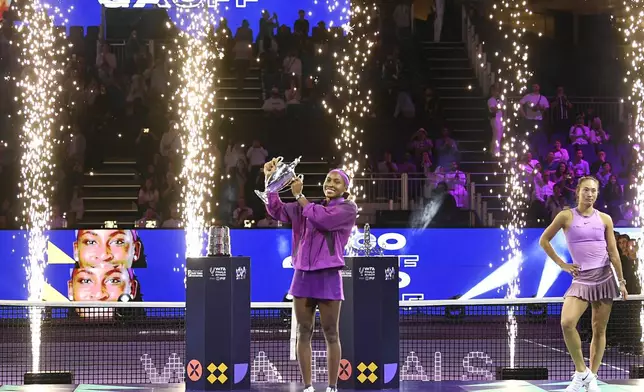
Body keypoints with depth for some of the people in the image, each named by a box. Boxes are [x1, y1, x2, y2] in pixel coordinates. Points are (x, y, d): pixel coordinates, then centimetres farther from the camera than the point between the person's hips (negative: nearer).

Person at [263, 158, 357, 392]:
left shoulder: (348, 208, 2)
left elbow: (323, 219, -14)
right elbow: (277, 212, 12)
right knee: (304, 332, 3)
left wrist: (299, 196, -6)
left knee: (330, 333, -1)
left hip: (328, 277, -4)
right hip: (303, 275, 5)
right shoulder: (309, 207, 16)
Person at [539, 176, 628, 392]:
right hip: (581, 279, -2)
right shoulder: (566, 216, -1)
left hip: (604, 277, 2)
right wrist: (562, 264, 3)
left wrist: (621, 281, 5)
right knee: (567, 323, -22)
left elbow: (613, 252, 7)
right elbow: (544, 241, 7)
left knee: (599, 330, 3)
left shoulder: (604, 219, 5)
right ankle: (581, 372, -6)